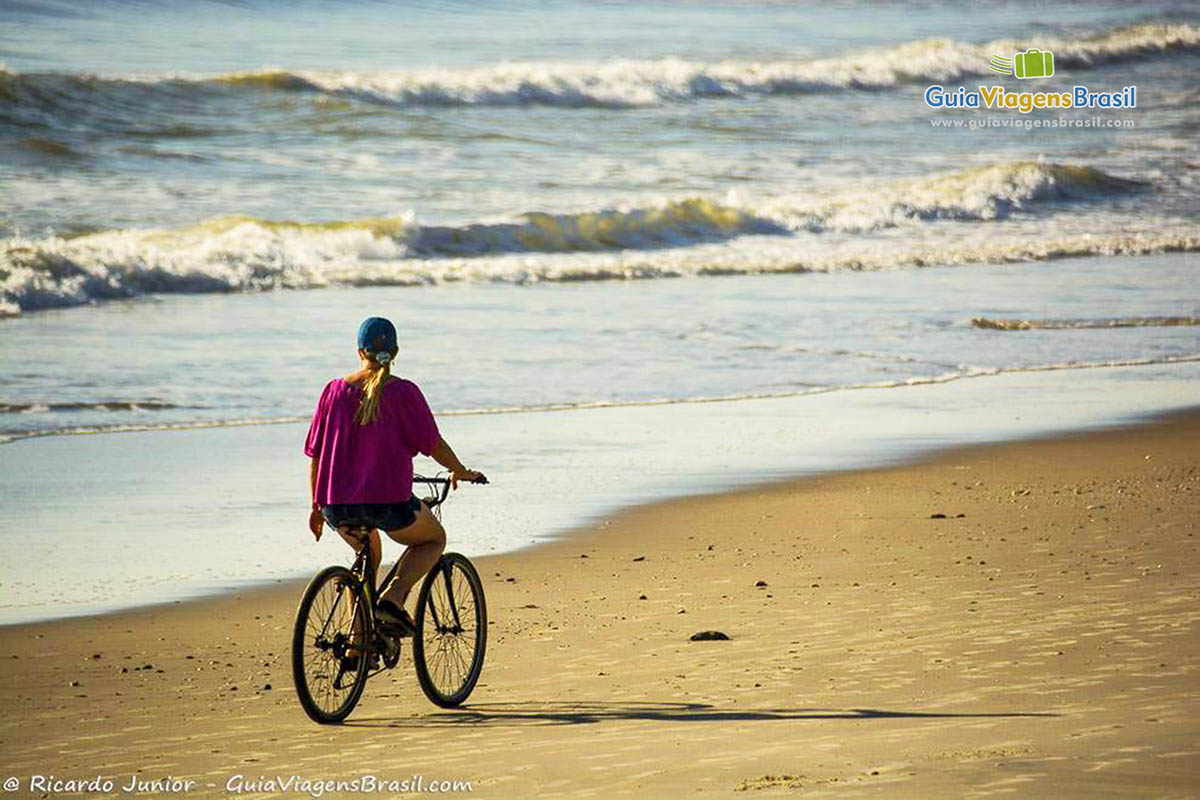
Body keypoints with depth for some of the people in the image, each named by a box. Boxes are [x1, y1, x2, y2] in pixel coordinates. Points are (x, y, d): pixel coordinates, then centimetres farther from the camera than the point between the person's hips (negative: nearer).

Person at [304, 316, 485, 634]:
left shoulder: (334, 390, 5)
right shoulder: (402, 392, -6)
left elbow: (315, 454, 8)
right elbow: (433, 444, -3)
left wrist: (317, 506, 18)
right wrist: (461, 473, 17)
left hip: (337, 505, 4)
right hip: (389, 500, -4)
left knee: (368, 553, 34)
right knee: (434, 540, 24)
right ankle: (392, 598, -2)